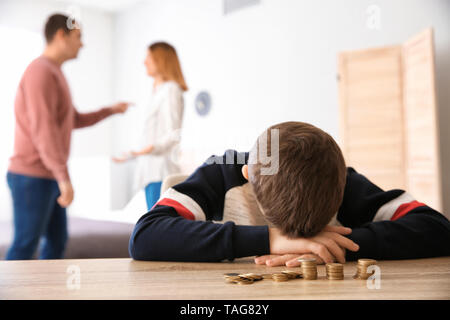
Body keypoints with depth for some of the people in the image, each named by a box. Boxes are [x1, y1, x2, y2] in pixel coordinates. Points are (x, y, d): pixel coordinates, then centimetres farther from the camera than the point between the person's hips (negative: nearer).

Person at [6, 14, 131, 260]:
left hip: (49, 177, 10)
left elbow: (75, 120, 28)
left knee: (57, 241, 12)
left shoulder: (55, 74, 19)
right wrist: (64, 177, -25)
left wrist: (110, 110, 25)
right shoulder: (41, 71, -13)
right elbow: (43, 129, -22)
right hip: (32, 177, -10)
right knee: (25, 246, -5)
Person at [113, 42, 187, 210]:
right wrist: (129, 155, 30)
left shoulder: (171, 90, -7)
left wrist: (152, 148, -30)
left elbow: (173, 135, -15)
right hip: (152, 171, 10)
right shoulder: (159, 91, 22)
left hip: (162, 172, -10)